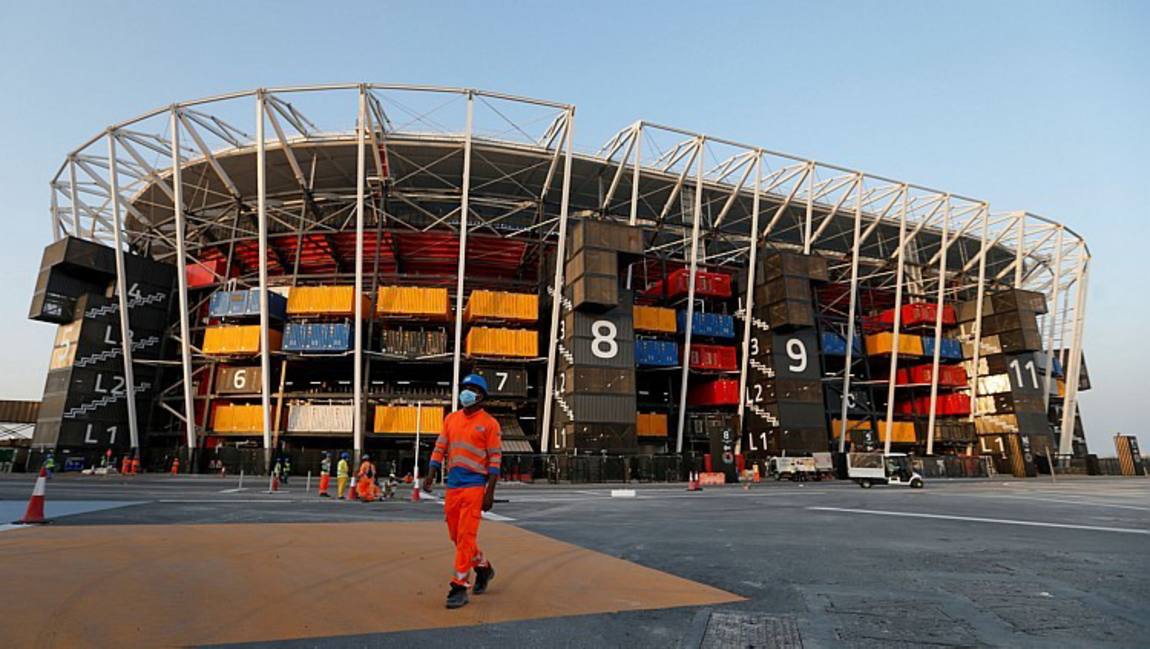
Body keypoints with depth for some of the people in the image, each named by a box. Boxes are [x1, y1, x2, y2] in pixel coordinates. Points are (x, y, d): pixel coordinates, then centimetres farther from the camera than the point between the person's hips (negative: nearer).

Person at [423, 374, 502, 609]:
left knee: (466, 536, -6)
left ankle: (459, 587, 4)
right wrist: (430, 474, 0)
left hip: (474, 486, -6)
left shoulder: (489, 423, -5)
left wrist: (490, 492, -12)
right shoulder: (451, 419, 11)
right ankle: (483, 568, 35)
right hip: (452, 485, 6)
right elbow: (439, 449, 12)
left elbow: (495, 459, -7)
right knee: (456, 535, 14)